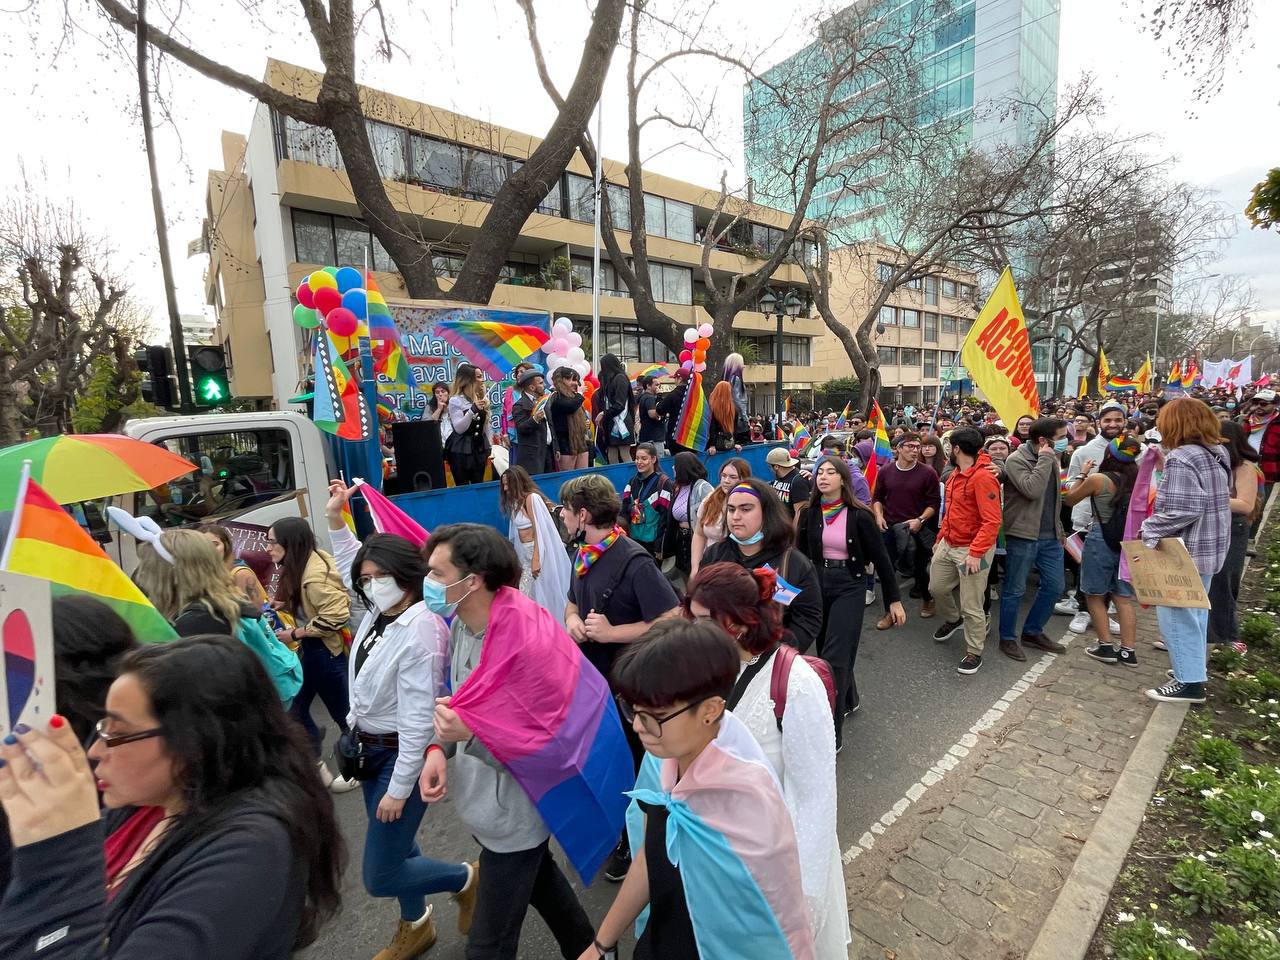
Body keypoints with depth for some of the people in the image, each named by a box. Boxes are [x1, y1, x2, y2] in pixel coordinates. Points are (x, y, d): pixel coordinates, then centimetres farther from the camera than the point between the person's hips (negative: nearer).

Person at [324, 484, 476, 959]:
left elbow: (418, 718, -26)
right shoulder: (378, 610, -3)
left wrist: (399, 788, -21)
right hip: (370, 747, 9)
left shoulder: (421, 630, -28)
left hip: (401, 755, -8)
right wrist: (335, 518, 9)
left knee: (380, 876, 1)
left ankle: (465, 878, 24)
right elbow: (350, 566, 18)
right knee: (394, 845, 25)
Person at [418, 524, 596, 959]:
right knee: (538, 879, 31)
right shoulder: (460, 625, -8)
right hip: (483, 802, 8)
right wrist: (438, 748, -8)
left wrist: (472, 734, -36)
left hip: (513, 818, -8)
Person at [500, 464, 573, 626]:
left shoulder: (532, 498, -13)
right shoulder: (517, 501, 13)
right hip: (525, 553, 8)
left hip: (539, 552, -8)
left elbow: (540, 530, -17)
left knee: (544, 594, 0)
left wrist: (536, 559, -20)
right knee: (526, 596, 9)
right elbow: (516, 533, 13)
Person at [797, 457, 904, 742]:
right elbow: (800, 555, 6)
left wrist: (894, 599, -4)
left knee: (834, 659, -6)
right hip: (816, 587, 4)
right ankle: (850, 700, 44)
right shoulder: (808, 513, 1)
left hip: (848, 588, -4)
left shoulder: (859, 516, -9)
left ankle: (832, 735, 4)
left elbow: (880, 558, -4)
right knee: (826, 651, 16)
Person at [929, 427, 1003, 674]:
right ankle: (952, 619, 48)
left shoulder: (983, 477, -21)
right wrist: (940, 539, 18)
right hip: (948, 545, 9)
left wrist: (975, 553, -28)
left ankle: (974, 652, 19)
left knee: (971, 606, 1)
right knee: (937, 587, 20)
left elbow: (992, 521, -25)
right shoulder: (955, 474, 8)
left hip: (972, 550, -9)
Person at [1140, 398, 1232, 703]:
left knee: (1176, 614, 1)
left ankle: (1189, 682, 8)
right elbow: (1217, 500, 16)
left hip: (1186, 550, -10)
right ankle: (1196, 662, 44)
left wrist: (1149, 530, -19)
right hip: (1210, 547, 10)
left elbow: (1183, 509, -29)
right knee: (1195, 609, 26)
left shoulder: (1181, 458, -23)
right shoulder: (1217, 453, 7)